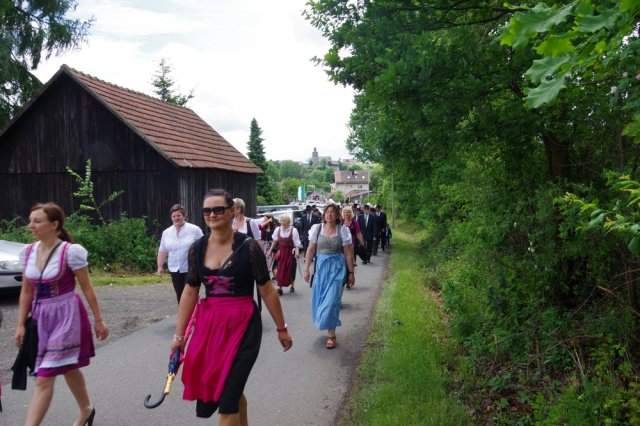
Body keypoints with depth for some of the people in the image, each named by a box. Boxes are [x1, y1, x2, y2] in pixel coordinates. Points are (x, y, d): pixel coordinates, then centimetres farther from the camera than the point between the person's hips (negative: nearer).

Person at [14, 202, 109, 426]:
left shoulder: (70, 251, -16)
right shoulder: (28, 252, 2)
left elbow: (87, 288, -9)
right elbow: (26, 292, 10)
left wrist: (98, 320, -4)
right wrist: (21, 325, 9)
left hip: (66, 316, -6)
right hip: (41, 316, 7)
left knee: (43, 378, -7)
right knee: (68, 369, 21)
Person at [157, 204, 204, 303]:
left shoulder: (194, 229, -6)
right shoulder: (166, 232, 7)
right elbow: (162, 251, 11)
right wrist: (160, 266, 7)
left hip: (191, 269, -4)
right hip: (175, 269, 4)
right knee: (180, 296, 10)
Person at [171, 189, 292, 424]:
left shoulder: (249, 247, -13)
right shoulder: (197, 249, -1)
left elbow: (267, 292, -6)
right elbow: (189, 293, 6)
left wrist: (281, 328, 0)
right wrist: (179, 335, 7)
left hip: (242, 326, -5)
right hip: (209, 325, 5)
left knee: (227, 398, -2)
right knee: (233, 390, 21)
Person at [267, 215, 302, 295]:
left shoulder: (293, 230, -14)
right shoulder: (278, 229, -2)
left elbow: (297, 243, -15)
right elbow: (275, 241, 9)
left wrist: (297, 251, -29)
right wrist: (270, 250, 10)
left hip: (290, 252, -2)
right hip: (281, 252, 3)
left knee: (291, 269, 8)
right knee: (280, 269, -2)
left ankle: (292, 286, 27)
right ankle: (279, 288, 3)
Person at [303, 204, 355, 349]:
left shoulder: (343, 230, -5)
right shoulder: (317, 228, -1)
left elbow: (348, 254, -2)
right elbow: (310, 250, 4)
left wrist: (351, 273, -1)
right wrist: (306, 269, 2)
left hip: (337, 268, -2)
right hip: (320, 267, 3)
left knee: (331, 300, -4)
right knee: (319, 299, 10)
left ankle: (331, 334, 8)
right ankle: (327, 324, 36)